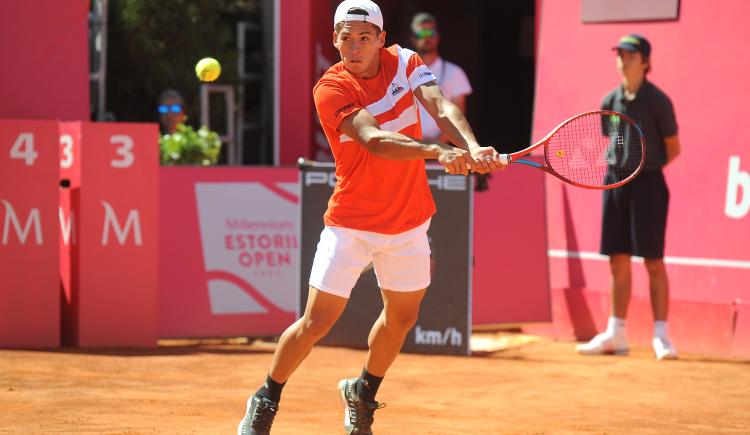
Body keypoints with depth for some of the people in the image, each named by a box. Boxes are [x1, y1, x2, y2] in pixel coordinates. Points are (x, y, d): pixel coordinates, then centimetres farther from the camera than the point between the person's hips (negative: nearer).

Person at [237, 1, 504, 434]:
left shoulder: (405, 62, -3)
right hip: (351, 224, -4)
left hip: (409, 222, 4)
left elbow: (442, 108, -19)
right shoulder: (330, 88, -17)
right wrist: (438, 152, -47)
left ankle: (363, 391, 40)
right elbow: (374, 141, -32)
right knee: (316, 323, -6)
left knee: (402, 317, 15)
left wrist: (472, 146, -40)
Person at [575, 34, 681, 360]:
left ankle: (660, 335, -1)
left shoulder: (657, 101, -7)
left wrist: (646, 168, 2)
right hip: (616, 182, 5)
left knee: (653, 261, -4)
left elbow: (672, 149, -1)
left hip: (647, 183, -5)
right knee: (618, 261, 9)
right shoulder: (610, 101, 7)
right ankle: (616, 334, 14)